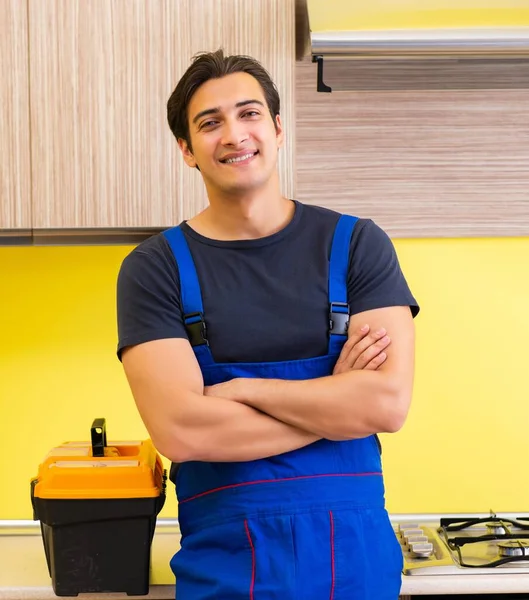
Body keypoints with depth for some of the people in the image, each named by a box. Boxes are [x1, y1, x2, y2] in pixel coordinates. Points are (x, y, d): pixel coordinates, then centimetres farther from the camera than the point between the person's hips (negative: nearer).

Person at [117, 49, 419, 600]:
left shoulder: (355, 244, -2)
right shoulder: (154, 268, -5)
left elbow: (389, 402, -14)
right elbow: (178, 431, -17)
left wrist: (236, 390, -14)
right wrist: (336, 400, -13)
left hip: (355, 554, 1)